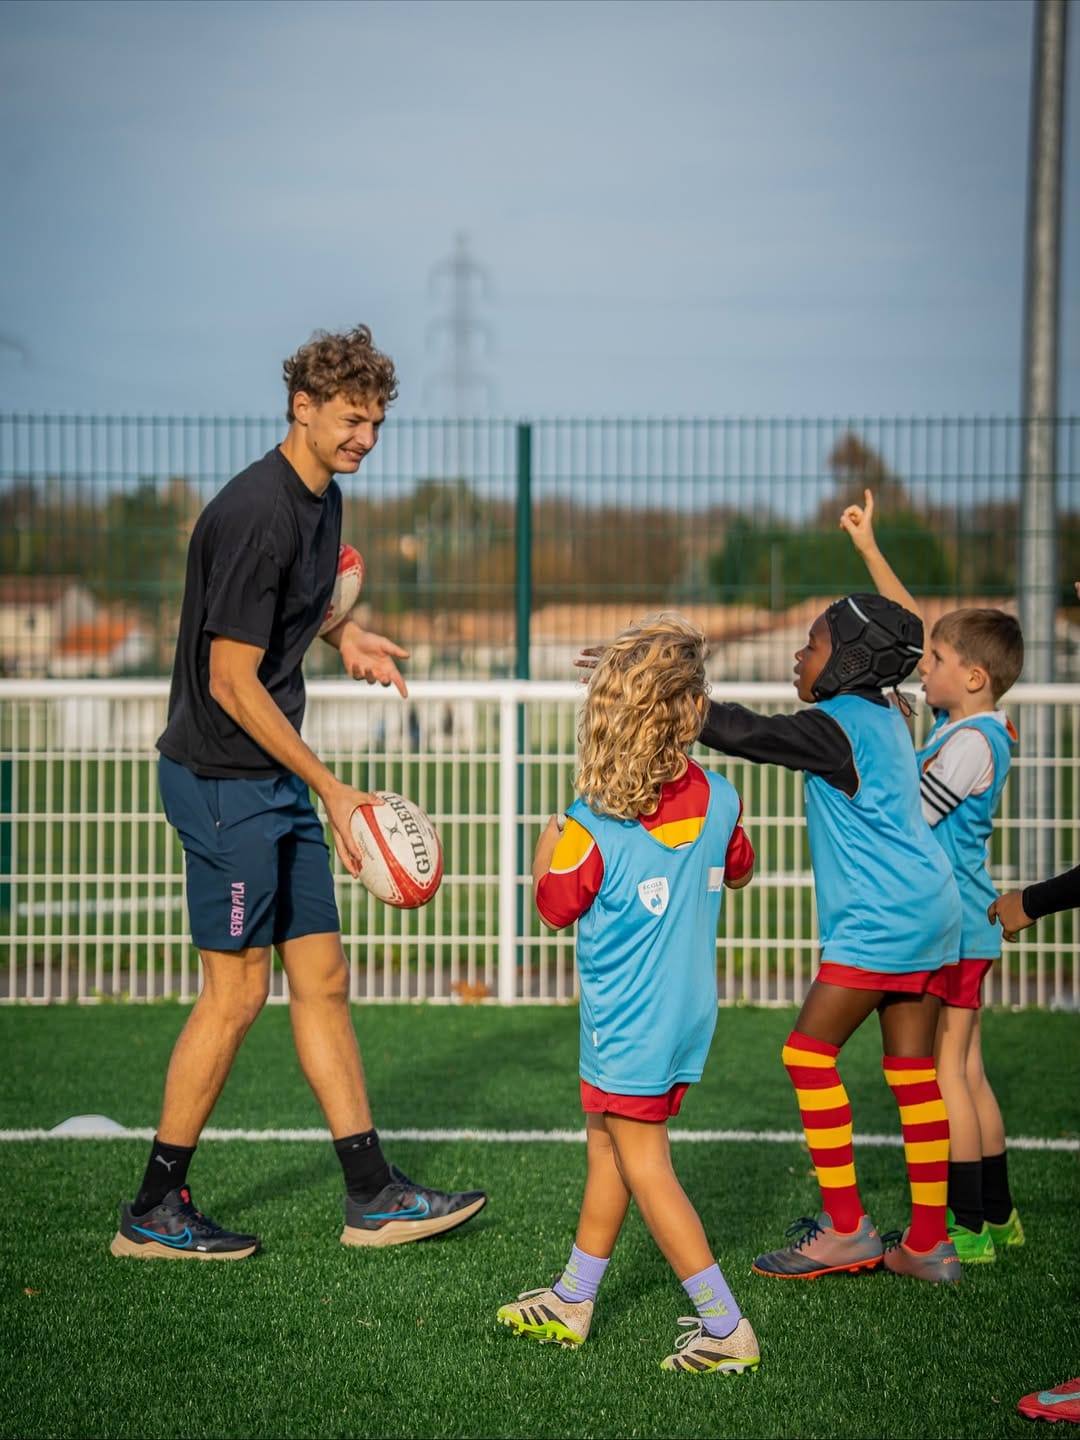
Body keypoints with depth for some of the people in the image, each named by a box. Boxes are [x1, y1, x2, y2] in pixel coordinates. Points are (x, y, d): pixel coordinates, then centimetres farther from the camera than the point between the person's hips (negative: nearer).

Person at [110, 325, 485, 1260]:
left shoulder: (323, 498, 9)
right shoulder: (257, 514, -20)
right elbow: (233, 682, -21)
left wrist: (344, 635, 10)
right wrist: (330, 787, -18)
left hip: (279, 779, 9)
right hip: (224, 778, -9)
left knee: (323, 977, 10)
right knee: (236, 991, -4)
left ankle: (372, 1195, 16)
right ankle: (154, 1212, 8)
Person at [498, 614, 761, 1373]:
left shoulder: (592, 827, -21)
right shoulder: (718, 799, -6)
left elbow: (556, 911, -5)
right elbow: (739, 871, 14)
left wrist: (545, 855, 11)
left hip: (627, 1023, -7)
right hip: (690, 1011, 7)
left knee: (646, 1170, 1)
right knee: (606, 1147, 20)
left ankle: (726, 1327, -1)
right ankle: (572, 1301, 31)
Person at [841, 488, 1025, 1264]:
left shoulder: (970, 741, -18)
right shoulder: (970, 721, 9)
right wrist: (869, 547, 15)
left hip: (949, 924, -9)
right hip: (964, 922, 9)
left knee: (944, 1070, -6)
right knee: (967, 1070, 14)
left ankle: (968, 1231, -2)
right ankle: (998, 1216, 21)